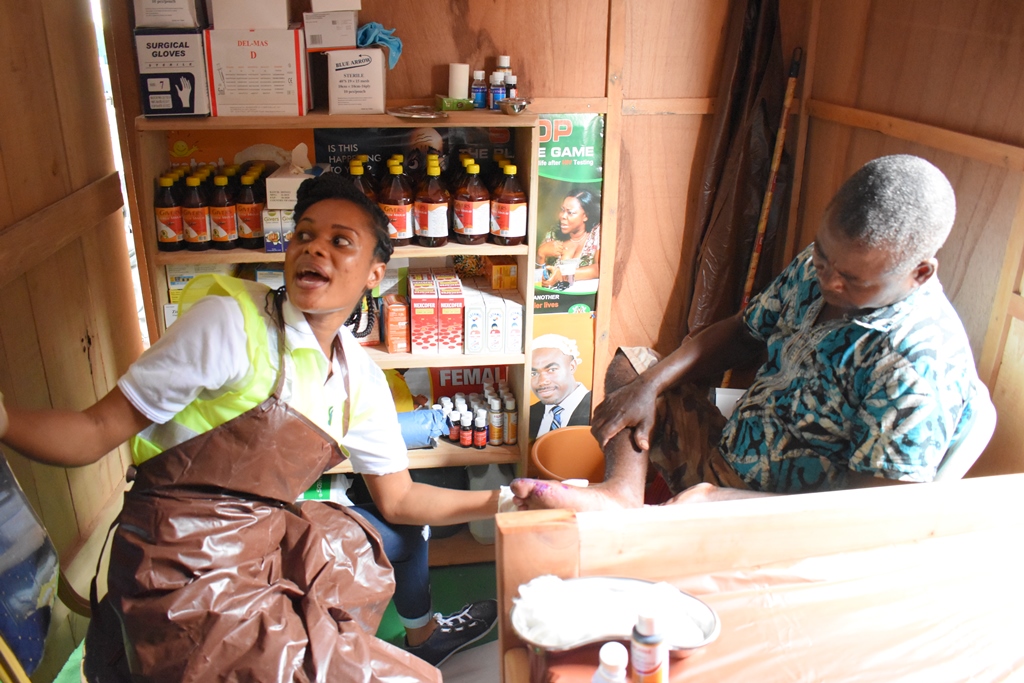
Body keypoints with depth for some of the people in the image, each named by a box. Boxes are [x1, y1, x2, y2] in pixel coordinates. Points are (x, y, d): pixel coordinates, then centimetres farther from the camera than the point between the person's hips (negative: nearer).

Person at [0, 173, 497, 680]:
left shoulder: (361, 380, 1)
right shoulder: (231, 322, -19)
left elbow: (398, 499, 9)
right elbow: (98, 431, -18)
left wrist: (497, 501, 3)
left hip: (267, 542, 8)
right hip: (190, 571, -7)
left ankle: (425, 635, 55)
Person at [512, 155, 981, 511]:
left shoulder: (922, 363, -25)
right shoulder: (817, 268, -2)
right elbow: (741, 333, 9)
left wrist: (714, 499, -30)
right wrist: (648, 385, -6)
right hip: (724, 457, 9)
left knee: (699, 506, -42)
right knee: (629, 363, 4)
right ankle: (621, 493, -19)